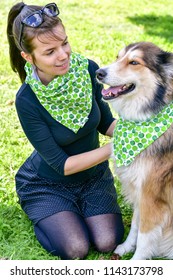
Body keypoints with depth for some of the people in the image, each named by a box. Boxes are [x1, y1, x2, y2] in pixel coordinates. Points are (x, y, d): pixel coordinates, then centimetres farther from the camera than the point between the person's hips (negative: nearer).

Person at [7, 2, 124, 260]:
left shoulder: (88, 69, -19)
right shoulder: (27, 100, -29)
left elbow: (105, 123, -3)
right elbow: (62, 165, -23)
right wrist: (114, 148, -29)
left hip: (93, 176, 3)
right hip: (48, 184, -3)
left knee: (108, 243, -11)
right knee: (76, 249, -17)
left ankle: (79, 209, 19)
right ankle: (44, 216, 14)